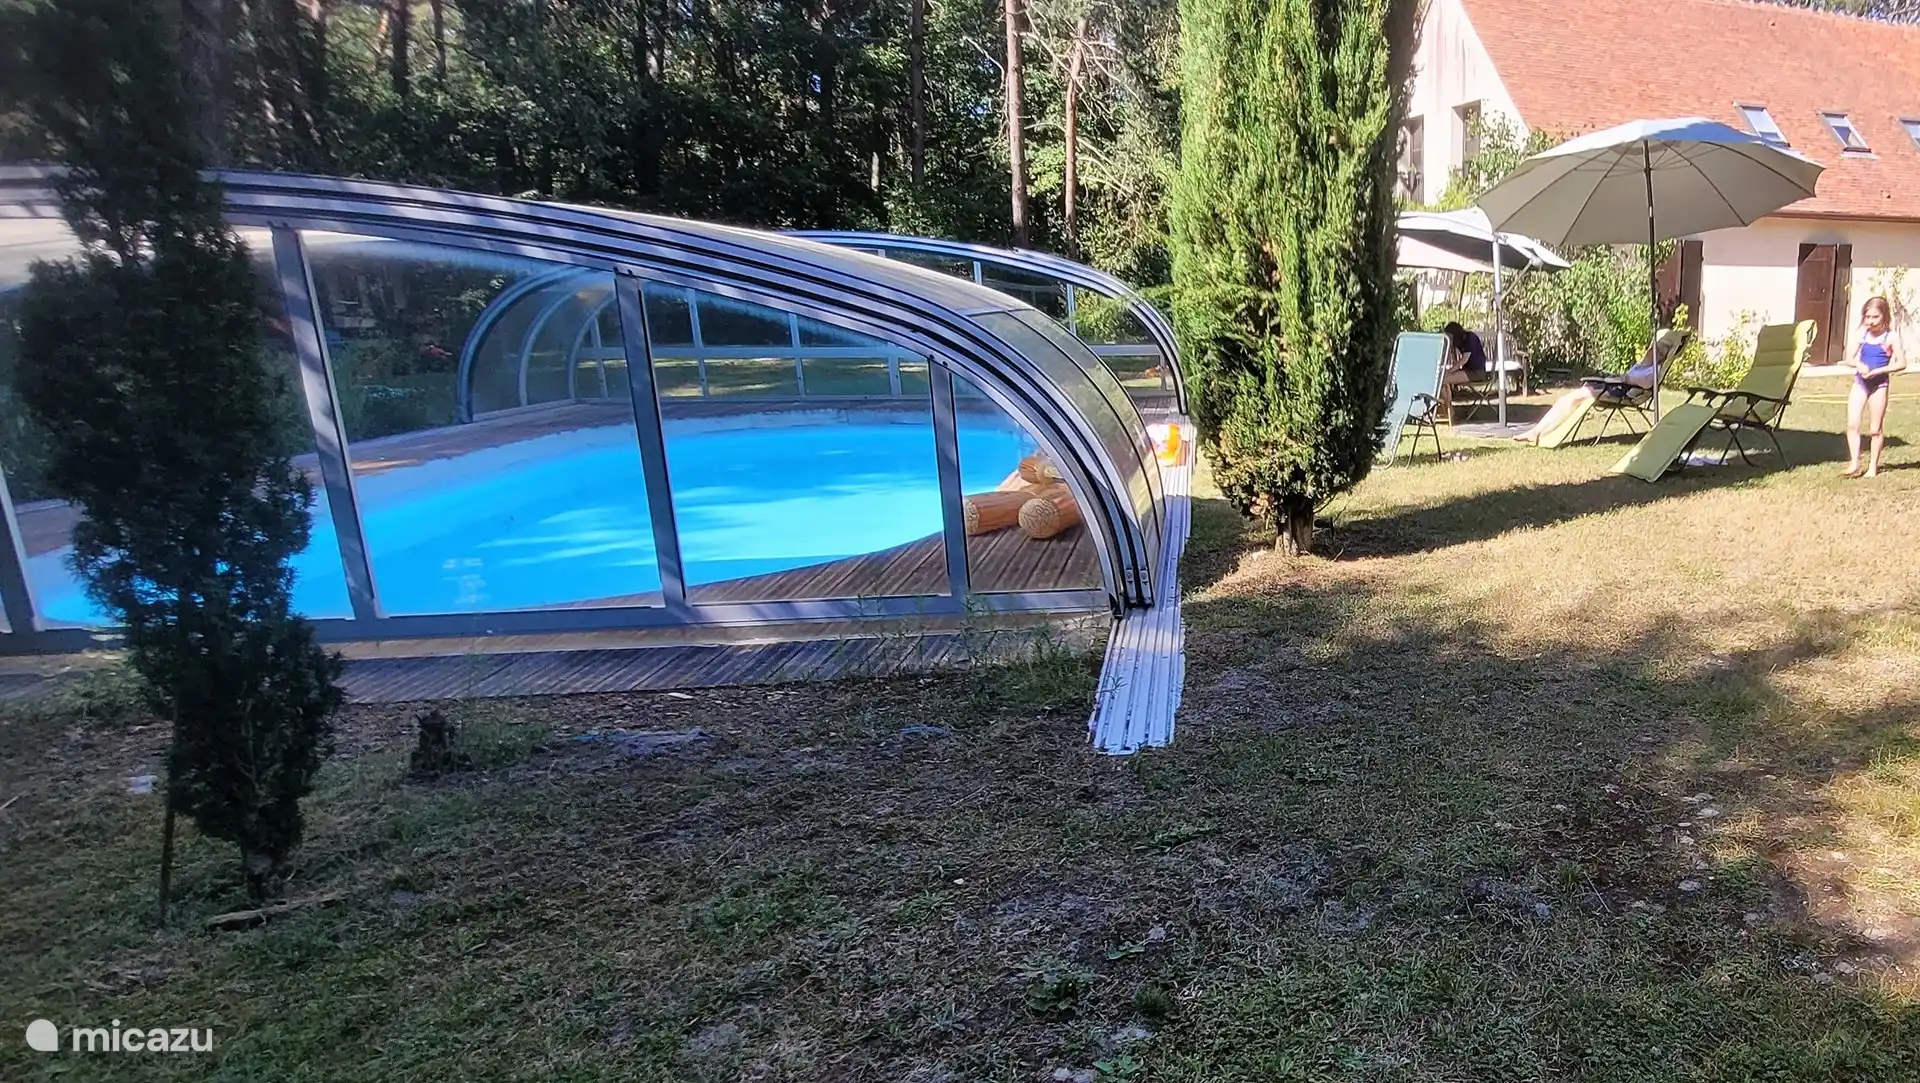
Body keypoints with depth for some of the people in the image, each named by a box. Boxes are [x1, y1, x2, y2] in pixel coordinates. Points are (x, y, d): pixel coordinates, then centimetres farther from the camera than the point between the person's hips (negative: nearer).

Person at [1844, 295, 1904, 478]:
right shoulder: (1863, 335, 3)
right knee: (1852, 424, -8)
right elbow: (1849, 359, 3)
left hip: (1879, 384, -3)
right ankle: (1854, 464, -4)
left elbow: (1901, 363, -10)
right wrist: (1858, 364, -18)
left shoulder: (1889, 337, -7)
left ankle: (1873, 466, 15)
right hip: (1860, 381, 3)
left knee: (1875, 429, 5)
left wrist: (1878, 370, -21)